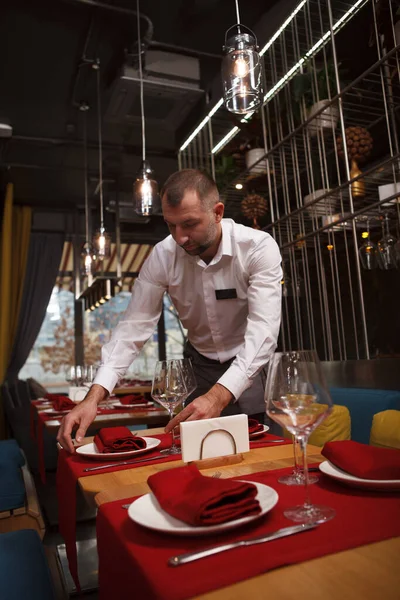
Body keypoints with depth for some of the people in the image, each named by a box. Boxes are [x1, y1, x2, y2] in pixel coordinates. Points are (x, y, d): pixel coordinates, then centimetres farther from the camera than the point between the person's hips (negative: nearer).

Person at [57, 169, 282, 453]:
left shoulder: (259, 247, -25)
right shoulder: (163, 256, -17)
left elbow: (264, 328, -33)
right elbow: (134, 326, -18)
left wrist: (220, 395, -48)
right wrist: (94, 396, -30)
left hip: (249, 366, -2)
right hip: (199, 364, 2)